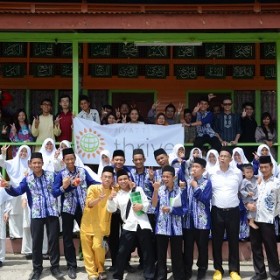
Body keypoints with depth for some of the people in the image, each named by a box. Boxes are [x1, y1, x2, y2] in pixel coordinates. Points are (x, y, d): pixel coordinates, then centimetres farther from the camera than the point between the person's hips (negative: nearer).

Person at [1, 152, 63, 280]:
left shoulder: (51, 175, 5)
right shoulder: (27, 179, 4)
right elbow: (18, 191, -7)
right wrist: (8, 187, -24)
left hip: (52, 212, 0)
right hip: (36, 214, 0)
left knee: (54, 239, 3)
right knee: (36, 241, 4)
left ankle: (55, 267, 14)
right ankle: (37, 268, 16)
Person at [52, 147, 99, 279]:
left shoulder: (83, 171, 1)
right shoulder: (60, 174, -5)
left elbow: (92, 183, -1)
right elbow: (54, 193, -8)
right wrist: (64, 187, -25)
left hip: (82, 208, 1)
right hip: (68, 209, -1)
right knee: (68, 237, 6)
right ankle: (71, 266, 19)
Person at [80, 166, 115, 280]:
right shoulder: (93, 188, -5)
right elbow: (89, 203, -15)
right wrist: (99, 198, -35)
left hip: (101, 224, 0)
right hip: (88, 223, 0)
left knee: (97, 246, -14)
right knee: (87, 249, 1)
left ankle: (100, 270, 8)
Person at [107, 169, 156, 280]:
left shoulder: (138, 189, 10)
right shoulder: (117, 194, 7)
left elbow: (147, 203, 9)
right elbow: (111, 209, -4)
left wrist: (141, 206, -13)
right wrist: (110, 199, -22)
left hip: (143, 224, 1)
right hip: (128, 226, -1)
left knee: (148, 252, 5)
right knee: (122, 252, 1)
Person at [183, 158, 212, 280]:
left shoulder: (207, 183, -2)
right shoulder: (187, 182, 8)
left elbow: (205, 199, -14)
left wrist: (196, 187, -12)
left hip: (202, 220, -2)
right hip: (188, 219, 3)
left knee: (202, 246, 6)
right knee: (188, 246, 7)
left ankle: (202, 269, 22)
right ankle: (187, 269, 19)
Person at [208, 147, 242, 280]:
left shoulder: (238, 172, -1)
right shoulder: (211, 172, -3)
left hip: (233, 211, 0)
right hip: (217, 211, 0)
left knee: (233, 241, 7)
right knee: (216, 241, 6)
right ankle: (218, 269, 19)